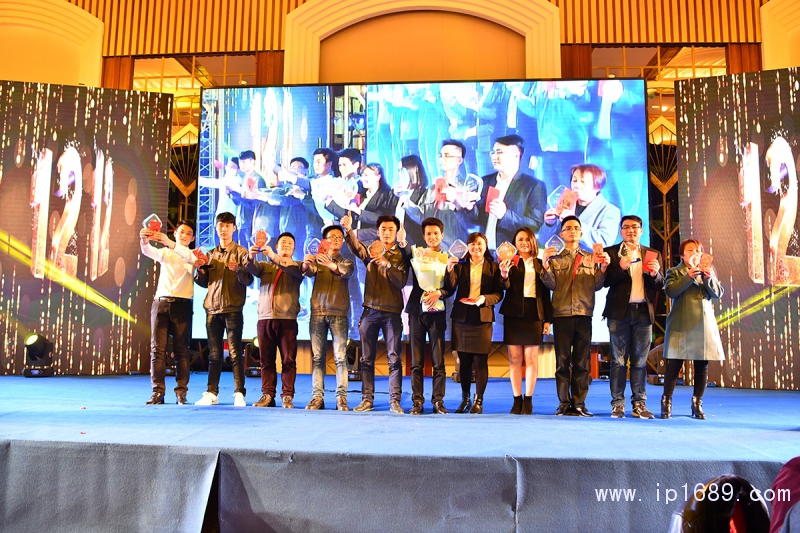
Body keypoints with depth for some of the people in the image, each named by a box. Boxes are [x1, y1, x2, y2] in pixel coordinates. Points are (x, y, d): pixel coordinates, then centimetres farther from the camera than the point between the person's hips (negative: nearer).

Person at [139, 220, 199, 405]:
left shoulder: (193, 255, 10)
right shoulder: (165, 252, 15)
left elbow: (189, 257, -15)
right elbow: (149, 252, -7)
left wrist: (170, 244, -31)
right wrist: (144, 241, -30)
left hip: (182, 305, -2)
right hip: (161, 302, 2)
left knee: (181, 350, -1)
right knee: (157, 349, -2)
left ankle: (181, 392, 2)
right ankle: (158, 392, 2)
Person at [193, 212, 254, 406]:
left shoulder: (241, 252, 2)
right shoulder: (211, 254, 16)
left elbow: (249, 280, -7)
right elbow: (204, 282, 17)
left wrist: (237, 269, -26)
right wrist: (199, 269, -2)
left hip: (232, 309, -4)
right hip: (212, 308, 4)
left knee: (235, 352, -4)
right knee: (214, 354, 7)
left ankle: (239, 394, -2)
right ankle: (212, 393, 11)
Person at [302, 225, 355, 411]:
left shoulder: (346, 262, 12)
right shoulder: (317, 261, 14)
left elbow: (346, 271, -13)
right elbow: (308, 272, -8)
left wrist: (330, 264, -33)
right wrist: (305, 264, -33)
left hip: (339, 313, -1)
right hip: (317, 312, 1)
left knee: (341, 357, -6)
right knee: (317, 356, 0)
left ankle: (341, 397, -4)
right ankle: (317, 396, 3)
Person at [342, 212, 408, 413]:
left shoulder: (401, 256, 6)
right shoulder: (370, 251, 9)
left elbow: (401, 282, -7)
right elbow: (355, 246, -12)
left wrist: (387, 265, -21)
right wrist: (348, 230, -31)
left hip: (392, 312, -1)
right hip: (370, 311, 1)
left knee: (394, 358, -3)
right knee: (367, 358, 4)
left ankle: (395, 401, 1)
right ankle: (367, 399, 10)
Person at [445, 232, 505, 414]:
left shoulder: (493, 267, 6)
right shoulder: (460, 265, 9)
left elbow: (498, 293, 1)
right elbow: (450, 289, -4)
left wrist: (484, 298, -16)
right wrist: (450, 270, -18)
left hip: (482, 317, -2)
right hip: (461, 316, 2)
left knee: (480, 360, -2)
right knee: (463, 360, 7)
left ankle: (478, 401, 6)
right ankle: (465, 399, 17)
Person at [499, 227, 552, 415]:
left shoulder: (540, 264, 10)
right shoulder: (511, 262, 6)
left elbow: (546, 293, 10)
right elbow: (505, 286, -8)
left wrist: (548, 319, 4)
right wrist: (504, 276, -29)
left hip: (534, 313, 1)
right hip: (514, 313, -1)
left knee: (531, 357, 1)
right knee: (514, 358, 2)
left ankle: (528, 400, 8)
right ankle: (517, 399, 10)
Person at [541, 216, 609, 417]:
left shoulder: (591, 258, 14)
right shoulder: (555, 259, 12)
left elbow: (596, 285, 3)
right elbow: (551, 285, -2)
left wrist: (603, 268, -12)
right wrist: (545, 264, -16)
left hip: (584, 315, 1)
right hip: (561, 315, -1)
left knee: (581, 361, 2)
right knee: (562, 361, 0)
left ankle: (579, 404, 6)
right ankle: (564, 404, 5)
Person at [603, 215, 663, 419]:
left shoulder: (653, 254, 13)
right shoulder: (611, 253, 5)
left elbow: (660, 285, 6)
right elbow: (606, 281, -5)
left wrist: (655, 274, -15)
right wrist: (620, 268, -21)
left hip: (644, 312, 2)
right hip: (619, 312, -2)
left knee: (640, 361, 6)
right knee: (618, 360, 2)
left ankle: (639, 404, 10)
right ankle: (617, 404, 5)